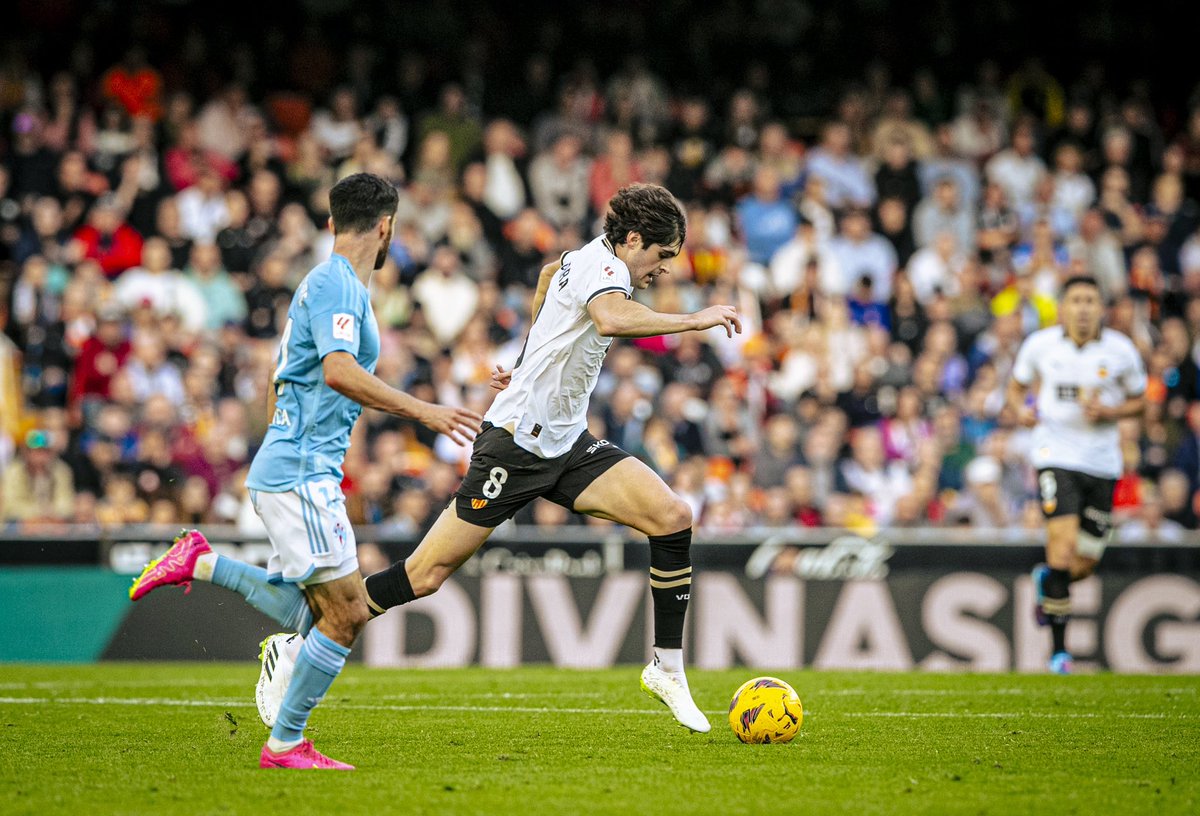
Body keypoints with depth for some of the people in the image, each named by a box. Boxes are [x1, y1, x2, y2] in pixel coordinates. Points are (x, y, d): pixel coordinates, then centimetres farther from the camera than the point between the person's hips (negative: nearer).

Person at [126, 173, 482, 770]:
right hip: (300, 471, -10)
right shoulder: (335, 284, -11)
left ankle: (202, 564, 10)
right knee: (345, 612, -9)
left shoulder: (329, 284, 20)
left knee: (332, 613, 7)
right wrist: (422, 412, -26)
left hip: (298, 471, 10)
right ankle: (285, 744, -2)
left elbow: (278, 385, 27)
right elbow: (339, 372, -26)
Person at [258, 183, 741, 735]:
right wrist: (692, 321, -32)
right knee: (427, 574, -6)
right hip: (517, 440, -9)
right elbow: (612, 319, -40)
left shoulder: (592, 261, 13)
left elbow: (550, 274, 36)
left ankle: (667, 669, 0)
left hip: (566, 444, 9)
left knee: (673, 516, -9)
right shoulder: (600, 264, -16)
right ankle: (297, 652, 7)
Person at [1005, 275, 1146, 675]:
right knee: (1064, 548, -18)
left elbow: (1138, 400, 9)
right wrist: (1021, 410, -9)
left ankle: (1046, 580, 42)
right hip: (1056, 457, -2)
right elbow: (1016, 386, 13)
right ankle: (1059, 650, -9)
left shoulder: (1121, 350, -3)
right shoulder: (1040, 345, -2)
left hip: (1102, 462, 2)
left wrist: (1110, 412, -12)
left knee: (1084, 566, 4)